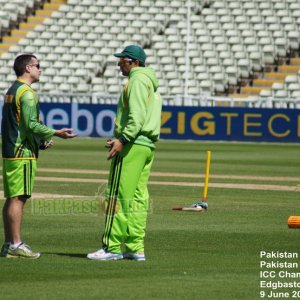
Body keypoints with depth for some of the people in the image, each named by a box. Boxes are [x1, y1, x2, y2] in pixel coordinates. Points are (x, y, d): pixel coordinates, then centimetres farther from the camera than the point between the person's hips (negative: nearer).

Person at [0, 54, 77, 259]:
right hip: (23, 153, -10)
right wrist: (56, 134, -11)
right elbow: (31, 124, -19)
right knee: (18, 198, -10)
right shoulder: (27, 92, -12)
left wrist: (41, 140, 19)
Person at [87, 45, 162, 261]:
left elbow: (137, 116, -20)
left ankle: (112, 247, -11)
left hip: (132, 144, -10)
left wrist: (123, 139, -25)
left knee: (118, 196, -10)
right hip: (148, 145, 10)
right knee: (138, 198, 9)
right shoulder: (152, 82, 23)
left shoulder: (138, 79, -8)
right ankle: (135, 248, 8)